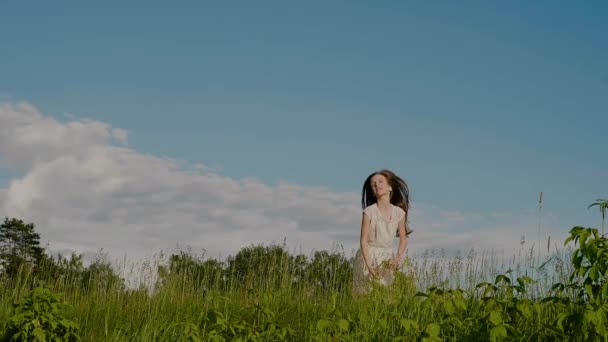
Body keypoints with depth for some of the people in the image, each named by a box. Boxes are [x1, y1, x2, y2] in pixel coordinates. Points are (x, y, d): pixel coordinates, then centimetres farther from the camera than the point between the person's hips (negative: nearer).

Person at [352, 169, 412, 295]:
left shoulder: (399, 212, 0)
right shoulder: (369, 212, -10)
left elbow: (403, 239, 8)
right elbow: (363, 241, -9)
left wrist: (398, 257, -8)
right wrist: (369, 266, -17)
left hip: (387, 259, 3)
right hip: (368, 256, -3)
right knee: (367, 294, -4)